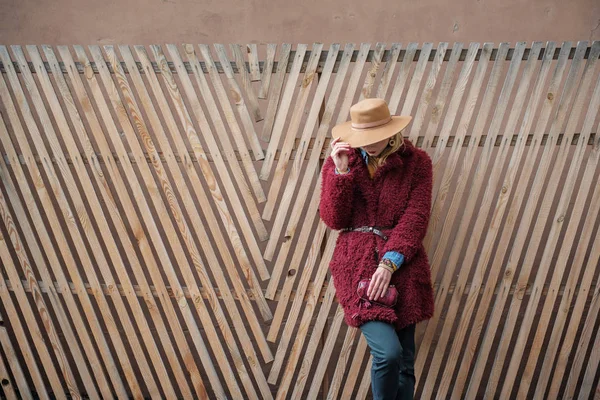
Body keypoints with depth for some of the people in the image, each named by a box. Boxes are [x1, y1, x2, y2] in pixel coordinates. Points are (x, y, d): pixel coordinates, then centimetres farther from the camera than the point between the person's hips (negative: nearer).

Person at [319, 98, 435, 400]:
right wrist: (341, 172, -12)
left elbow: (415, 218, -6)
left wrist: (389, 263, -18)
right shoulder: (339, 160, 5)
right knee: (388, 352, -19)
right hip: (357, 261, -1)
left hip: (402, 264, 1)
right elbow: (334, 220, -1)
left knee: (404, 361, 5)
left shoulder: (416, 162, 2)